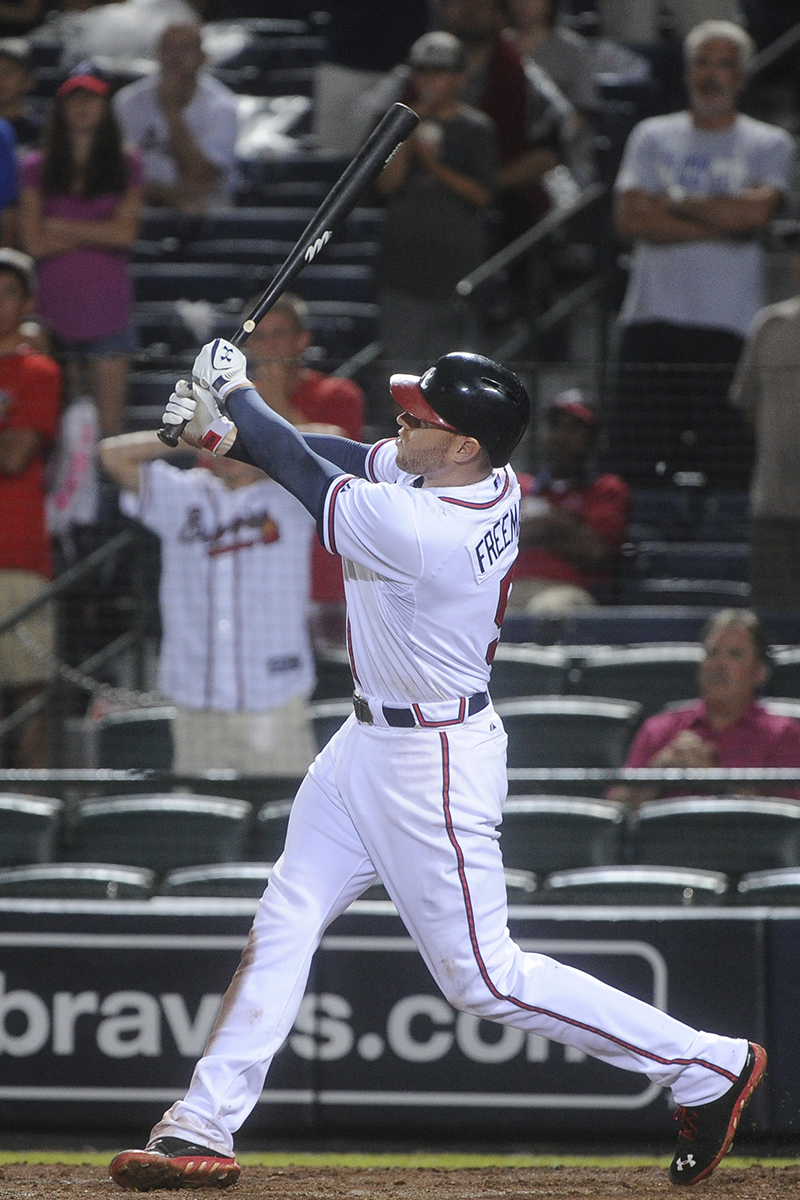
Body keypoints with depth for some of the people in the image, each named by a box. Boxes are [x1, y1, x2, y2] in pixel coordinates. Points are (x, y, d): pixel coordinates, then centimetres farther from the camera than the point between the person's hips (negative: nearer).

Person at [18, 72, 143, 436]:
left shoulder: (125, 166, 8)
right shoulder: (37, 168, 7)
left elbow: (124, 234, -4)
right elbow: (35, 242, -4)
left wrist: (62, 226, -3)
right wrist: (98, 232, -6)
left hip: (106, 309, 0)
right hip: (55, 307, 0)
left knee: (109, 425, -3)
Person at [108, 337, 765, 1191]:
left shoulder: (422, 531, -32)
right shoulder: (488, 480, -6)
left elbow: (311, 478, -18)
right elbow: (338, 459, 3)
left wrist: (236, 394, -2)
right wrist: (230, 431, -11)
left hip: (432, 767, -10)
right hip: (369, 739, 10)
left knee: (481, 975, 0)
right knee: (283, 924, 10)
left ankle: (708, 1067, 8)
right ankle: (203, 1129, 15)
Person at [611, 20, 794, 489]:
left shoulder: (770, 145, 9)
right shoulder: (652, 137, 15)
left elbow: (757, 210, -10)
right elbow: (631, 217, 0)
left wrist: (675, 200, -1)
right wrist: (720, 225, -5)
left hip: (728, 325, -2)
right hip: (652, 319, 2)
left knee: (727, 465, -9)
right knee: (638, 461, -3)